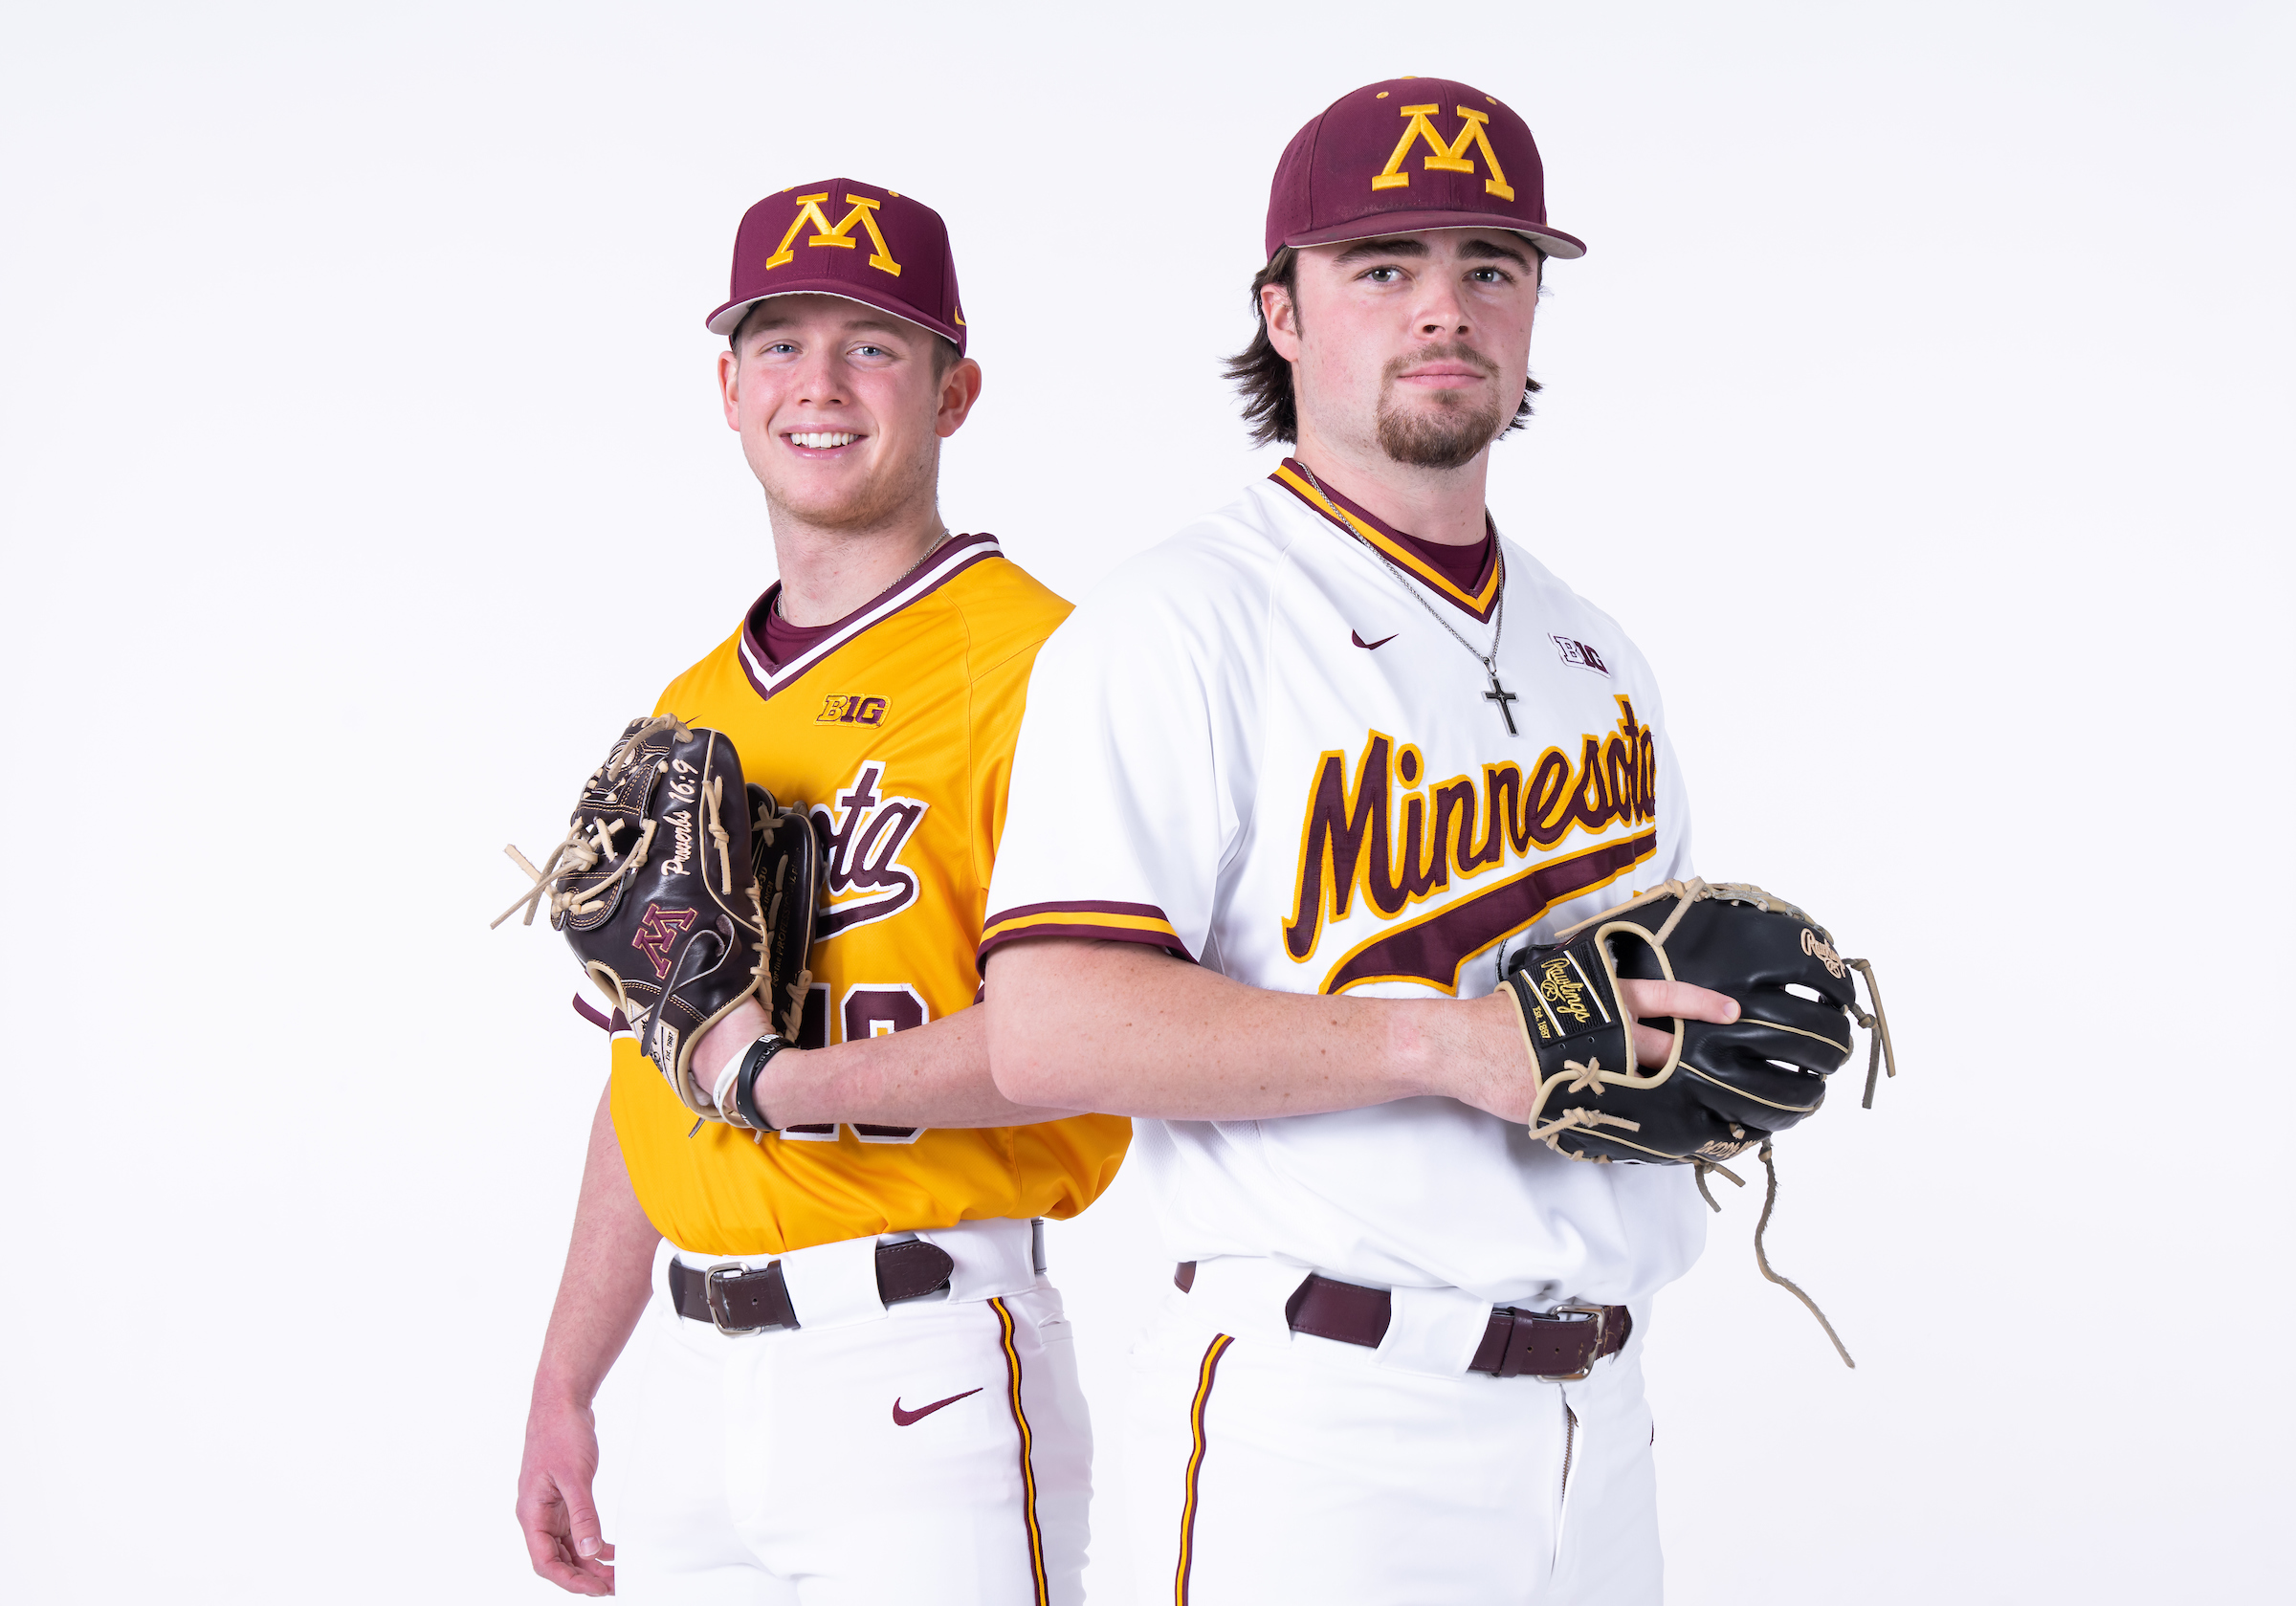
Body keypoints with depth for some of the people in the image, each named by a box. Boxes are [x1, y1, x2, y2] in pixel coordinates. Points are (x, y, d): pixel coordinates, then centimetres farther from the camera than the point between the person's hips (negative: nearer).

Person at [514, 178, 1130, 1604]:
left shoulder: (1037, 662, -8)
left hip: (923, 1374, -6)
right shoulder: (687, 713, 16)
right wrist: (564, 1387, 17)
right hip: (697, 1378, 7)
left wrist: (790, 1082, -17)